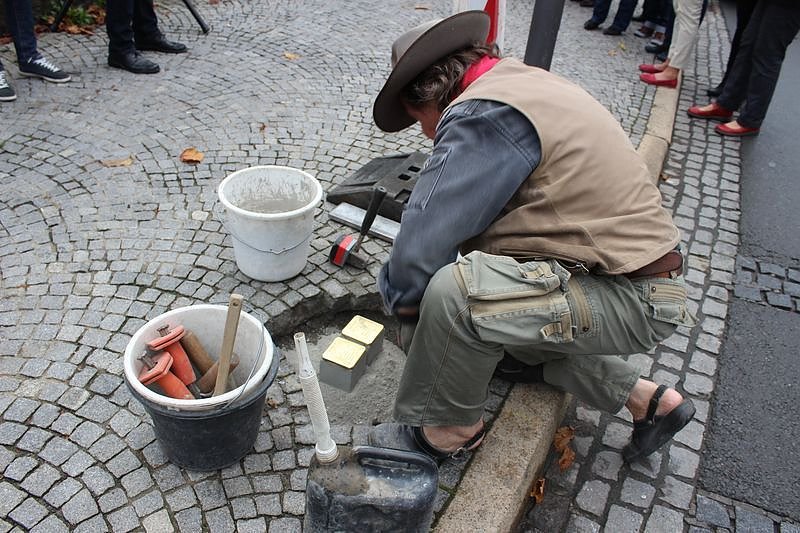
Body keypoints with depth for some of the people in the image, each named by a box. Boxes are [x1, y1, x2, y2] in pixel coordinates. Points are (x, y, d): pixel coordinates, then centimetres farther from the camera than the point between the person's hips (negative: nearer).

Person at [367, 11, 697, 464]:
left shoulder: (481, 115, -19)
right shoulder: (524, 79, 12)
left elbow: (422, 248, -21)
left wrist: (404, 304, 0)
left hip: (632, 298, -10)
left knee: (456, 295, -27)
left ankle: (449, 430, 2)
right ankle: (648, 399, 29)